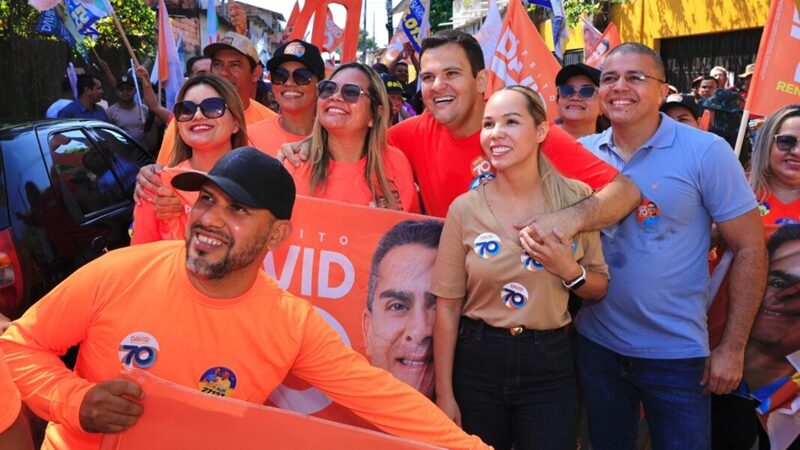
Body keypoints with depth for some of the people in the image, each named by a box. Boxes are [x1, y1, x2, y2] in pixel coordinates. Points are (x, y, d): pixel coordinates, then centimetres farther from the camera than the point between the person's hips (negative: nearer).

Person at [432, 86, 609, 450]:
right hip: (477, 363, 0)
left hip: (549, 365, 0)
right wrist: (444, 393, -3)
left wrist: (569, 270, -15)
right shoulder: (465, 208, -8)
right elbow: (447, 307, -4)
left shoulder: (575, 199, -4)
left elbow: (599, 290, 6)